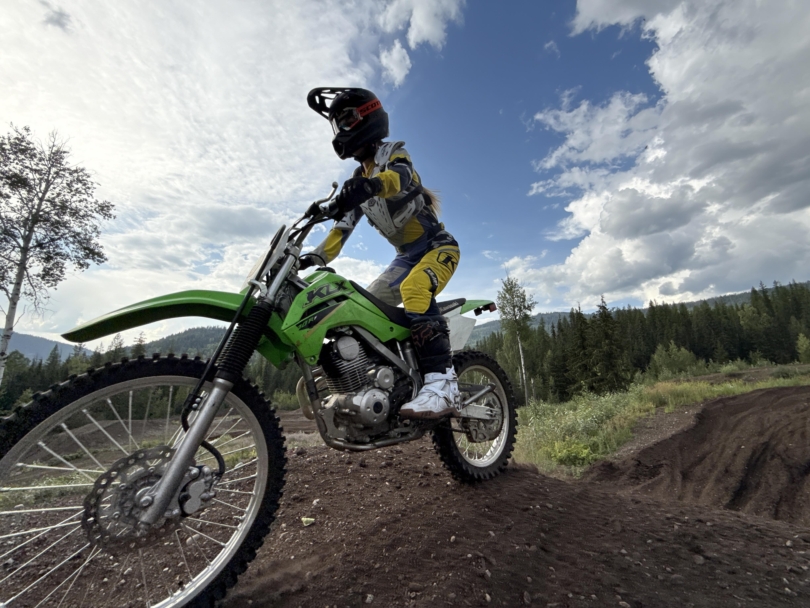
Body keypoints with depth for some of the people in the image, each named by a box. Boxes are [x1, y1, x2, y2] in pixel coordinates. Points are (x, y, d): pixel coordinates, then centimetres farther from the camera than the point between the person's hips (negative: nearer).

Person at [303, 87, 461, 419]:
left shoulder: (393, 151, -5)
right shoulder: (357, 180, 15)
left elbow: (400, 177, -31)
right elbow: (342, 226, 8)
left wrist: (371, 184, -53)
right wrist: (314, 257, -6)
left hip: (438, 245, -7)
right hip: (407, 256, 8)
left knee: (414, 291, -37)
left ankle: (442, 383, -40)